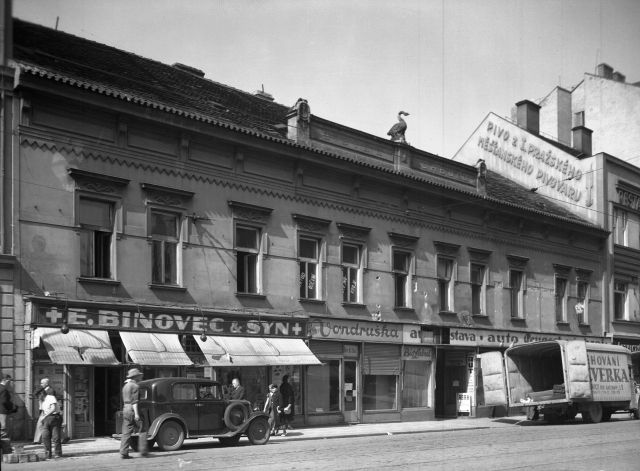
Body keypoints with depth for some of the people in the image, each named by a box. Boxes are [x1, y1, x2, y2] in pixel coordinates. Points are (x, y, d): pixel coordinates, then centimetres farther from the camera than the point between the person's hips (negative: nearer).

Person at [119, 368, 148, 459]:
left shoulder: (125, 386, 19)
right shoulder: (134, 386, -9)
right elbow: (134, 400, -16)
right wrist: (136, 413, -20)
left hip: (125, 410, 8)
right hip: (133, 410, -8)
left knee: (126, 432, 4)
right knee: (142, 430, 1)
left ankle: (123, 453, -1)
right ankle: (143, 451, -2)